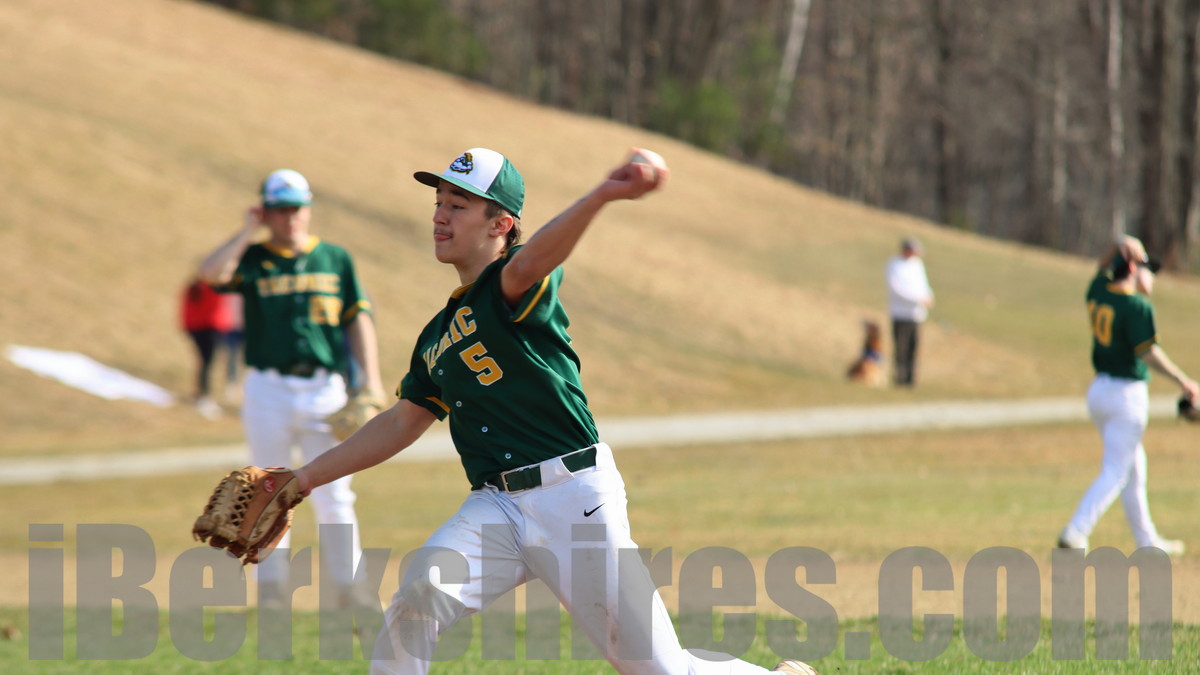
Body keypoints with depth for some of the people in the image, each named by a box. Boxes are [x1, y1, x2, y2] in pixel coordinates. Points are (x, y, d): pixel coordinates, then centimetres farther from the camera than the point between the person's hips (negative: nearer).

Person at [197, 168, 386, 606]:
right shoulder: (251, 259, 6)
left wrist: (371, 378, 0)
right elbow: (211, 272, -14)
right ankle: (270, 583, 11)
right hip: (268, 391, -1)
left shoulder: (335, 259, 11)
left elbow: (358, 318, 9)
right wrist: (248, 232, -5)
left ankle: (347, 584, 4)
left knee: (333, 495, 0)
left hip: (325, 389, 1)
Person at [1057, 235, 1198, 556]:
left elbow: (1104, 267, 24)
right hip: (1127, 394, -8)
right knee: (1115, 473, -6)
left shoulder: (1099, 292, 4)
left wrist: (1119, 246, 3)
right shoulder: (1137, 306, -17)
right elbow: (1148, 352, -24)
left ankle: (1146, 540, 25)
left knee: (1135, 469, 18)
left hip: (1098, 391, 8)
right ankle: (1074, 533, -17)